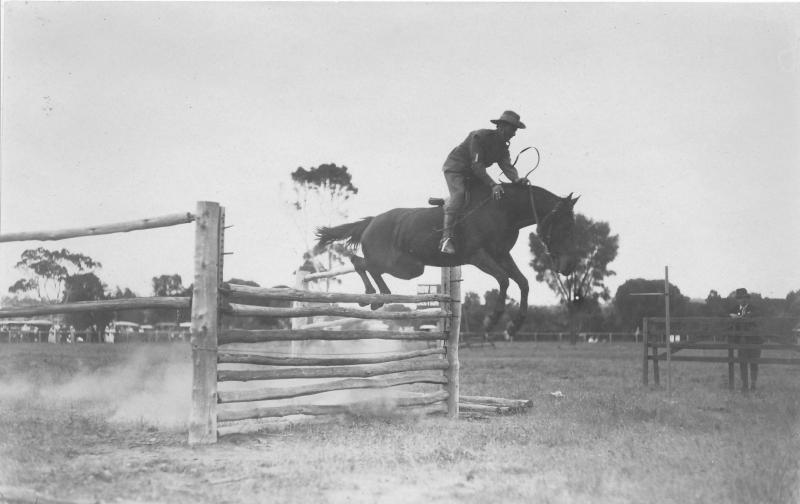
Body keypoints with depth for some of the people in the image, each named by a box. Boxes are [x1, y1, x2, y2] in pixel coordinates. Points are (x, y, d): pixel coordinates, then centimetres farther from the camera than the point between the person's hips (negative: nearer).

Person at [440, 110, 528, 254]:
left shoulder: (502, 147, 1)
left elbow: (507, 166, -11)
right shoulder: (479, 136, -24)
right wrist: (493, 185, -40)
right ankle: (446, 238, -37)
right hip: (455, 168, -9)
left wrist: (517, 180, -34)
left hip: (471, 174, 9)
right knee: (459, 194, -30)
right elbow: (477, 165, -31)